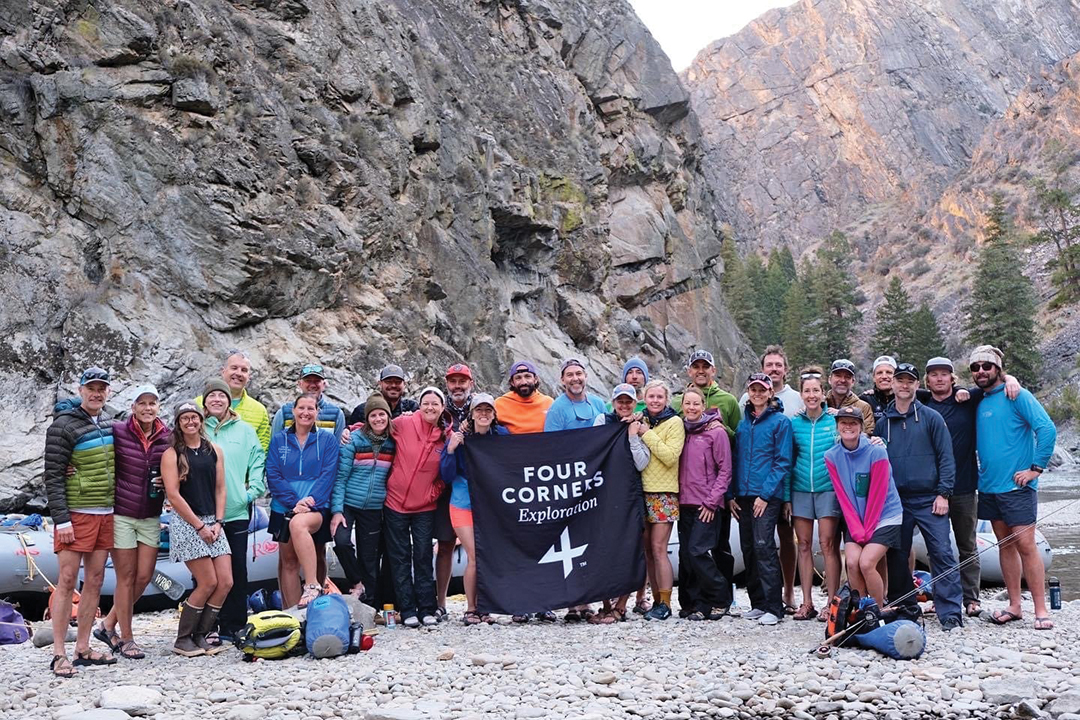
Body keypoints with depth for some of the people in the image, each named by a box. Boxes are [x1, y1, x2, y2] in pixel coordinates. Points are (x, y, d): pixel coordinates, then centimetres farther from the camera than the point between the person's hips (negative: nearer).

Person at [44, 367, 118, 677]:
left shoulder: (110, 426, 12)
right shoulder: (63, 426, -8)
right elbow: (53, 476, -11)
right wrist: (61, 520, -16)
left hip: (106, 514, 7)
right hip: (76, 514, -6)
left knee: (95, 580, 8)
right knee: (67, 581, -5)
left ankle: (83, 648, 16)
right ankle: (59, 654, 0)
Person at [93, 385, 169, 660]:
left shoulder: (168, 437, 1)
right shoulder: (118, 432, -9)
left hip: (151, 517, 4)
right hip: (121, 514, -4)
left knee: (144, 576, 5)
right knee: (126, 577, 2)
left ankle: (108, 625, 25)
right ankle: (125, 639, 15)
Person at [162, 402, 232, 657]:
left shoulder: (214, 451, 12)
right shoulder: (171, 454, -3)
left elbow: (220, 489, 11)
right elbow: (173, 495, -9)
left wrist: (217, 522, -1)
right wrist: (199, 526, -11)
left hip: (212, 523, 5)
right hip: (186, 523, -5)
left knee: (226, 582, -3)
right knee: (208, 583, -10)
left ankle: (200, 636, 10)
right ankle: (182, 640, 5)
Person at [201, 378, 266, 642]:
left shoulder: (244, 430, 8)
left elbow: (258, 459, 7)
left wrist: (254, 489, -3)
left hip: (237, 511, 1)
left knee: (237, 569, 4)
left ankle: (234, 626, 12)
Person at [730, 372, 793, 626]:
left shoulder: (780, 422, -2)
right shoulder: (743, 424, 15)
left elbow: (783, 462, -7)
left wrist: (765, 494, -13)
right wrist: (731, 495, 8)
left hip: (767, 495, -6)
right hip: (743, 496, 6)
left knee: (764, 546, -13)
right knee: (748, 548, 7)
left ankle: (774, 607, -10)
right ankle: (757, 603, 15)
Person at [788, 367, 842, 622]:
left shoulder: (835, 421, 1)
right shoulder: (794, 423, 7)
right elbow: (788, 458, 11)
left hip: (828, 488, -3)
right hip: (801, 489, 3)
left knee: (828, 544, -6)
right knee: (804, 545, 5)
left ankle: (832, 602, 2)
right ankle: (806, 602, 11)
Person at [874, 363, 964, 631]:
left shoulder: (931, 417, 1)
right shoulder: (883, 423, 10)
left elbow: (946, 457, -1)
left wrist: (943, 493, -8)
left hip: (929, 500, -3)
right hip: (895, 501, 3)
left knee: (942, 553, -9)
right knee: (897, 556, 7)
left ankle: (950, 613, -6)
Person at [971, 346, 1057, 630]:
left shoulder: (1017, 396, -9)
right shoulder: (979, 402, 11)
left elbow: (1047, 429, -16)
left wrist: (1036, 468, -16)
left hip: (1016, 485, -6)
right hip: (989, 486, 7)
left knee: (1025, 545, -8)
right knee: (1005, 545, 10)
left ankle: (1041, 610, -2)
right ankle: (1014, 606, 17)